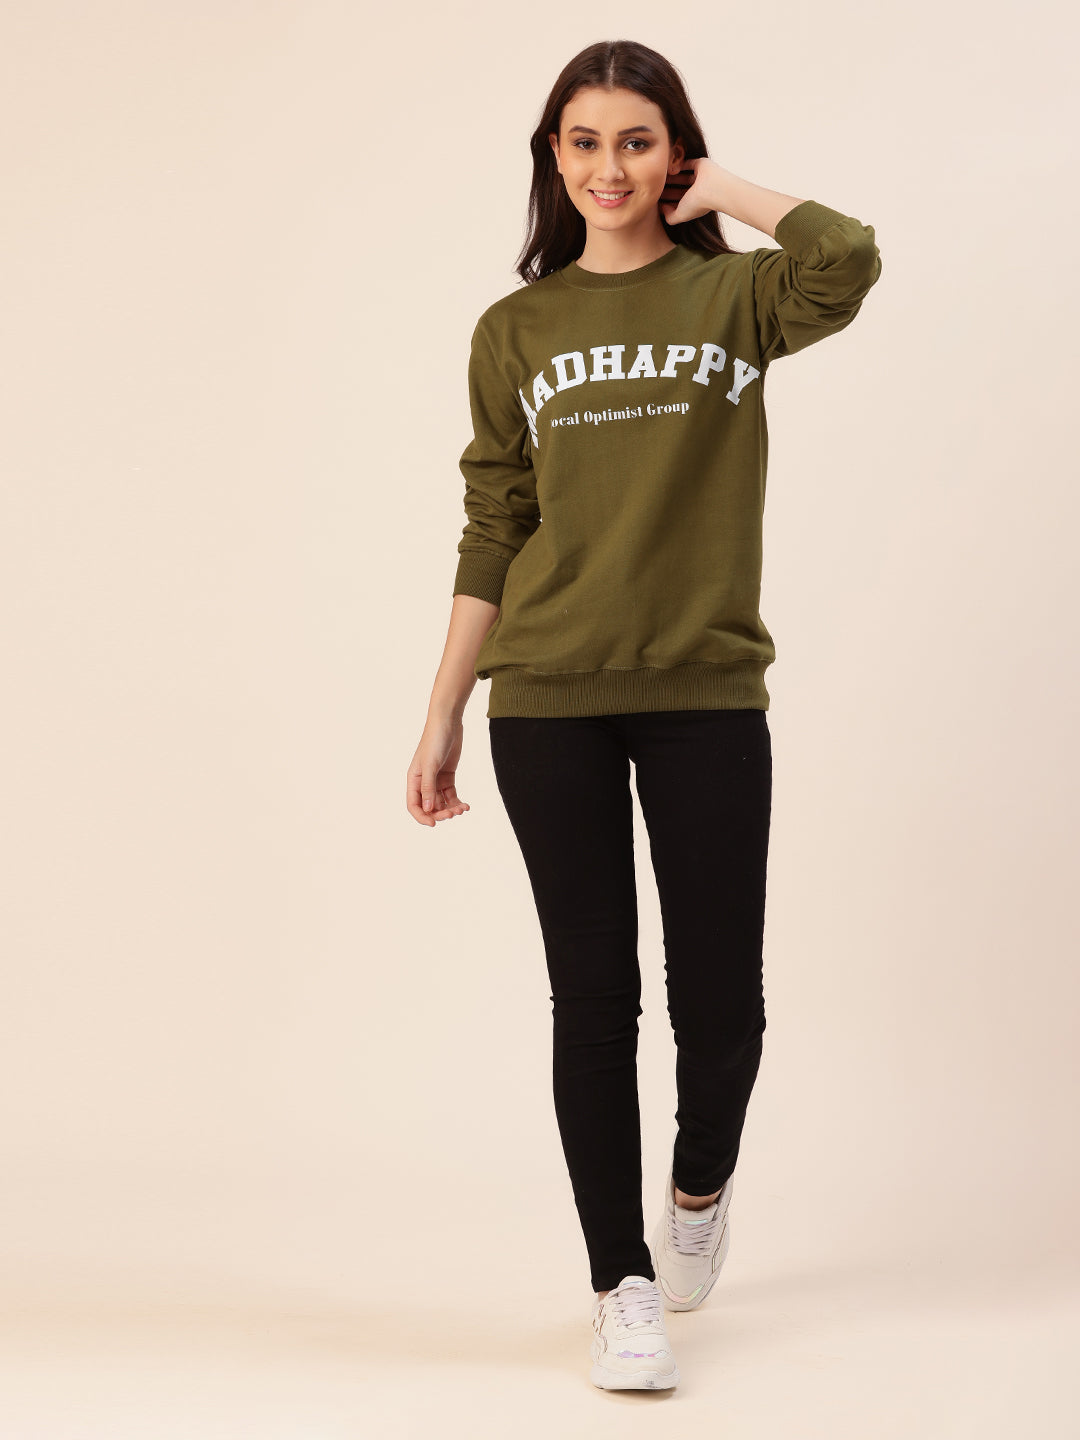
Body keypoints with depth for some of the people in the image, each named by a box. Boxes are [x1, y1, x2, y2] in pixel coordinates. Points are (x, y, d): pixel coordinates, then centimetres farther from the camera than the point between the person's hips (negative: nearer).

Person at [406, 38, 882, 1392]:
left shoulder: (733, 296, 4)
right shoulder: (515, 331, 9)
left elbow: (849, 261, -20)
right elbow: (491, 537, 9)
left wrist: (725, 192, -4)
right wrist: (441, 717, 6)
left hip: (708, 695, -1)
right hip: (549, 702, 1)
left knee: (718, 996, 2)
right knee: (593, 995, 3)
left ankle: (699, 1186, 34)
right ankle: (622, 1284, 15)